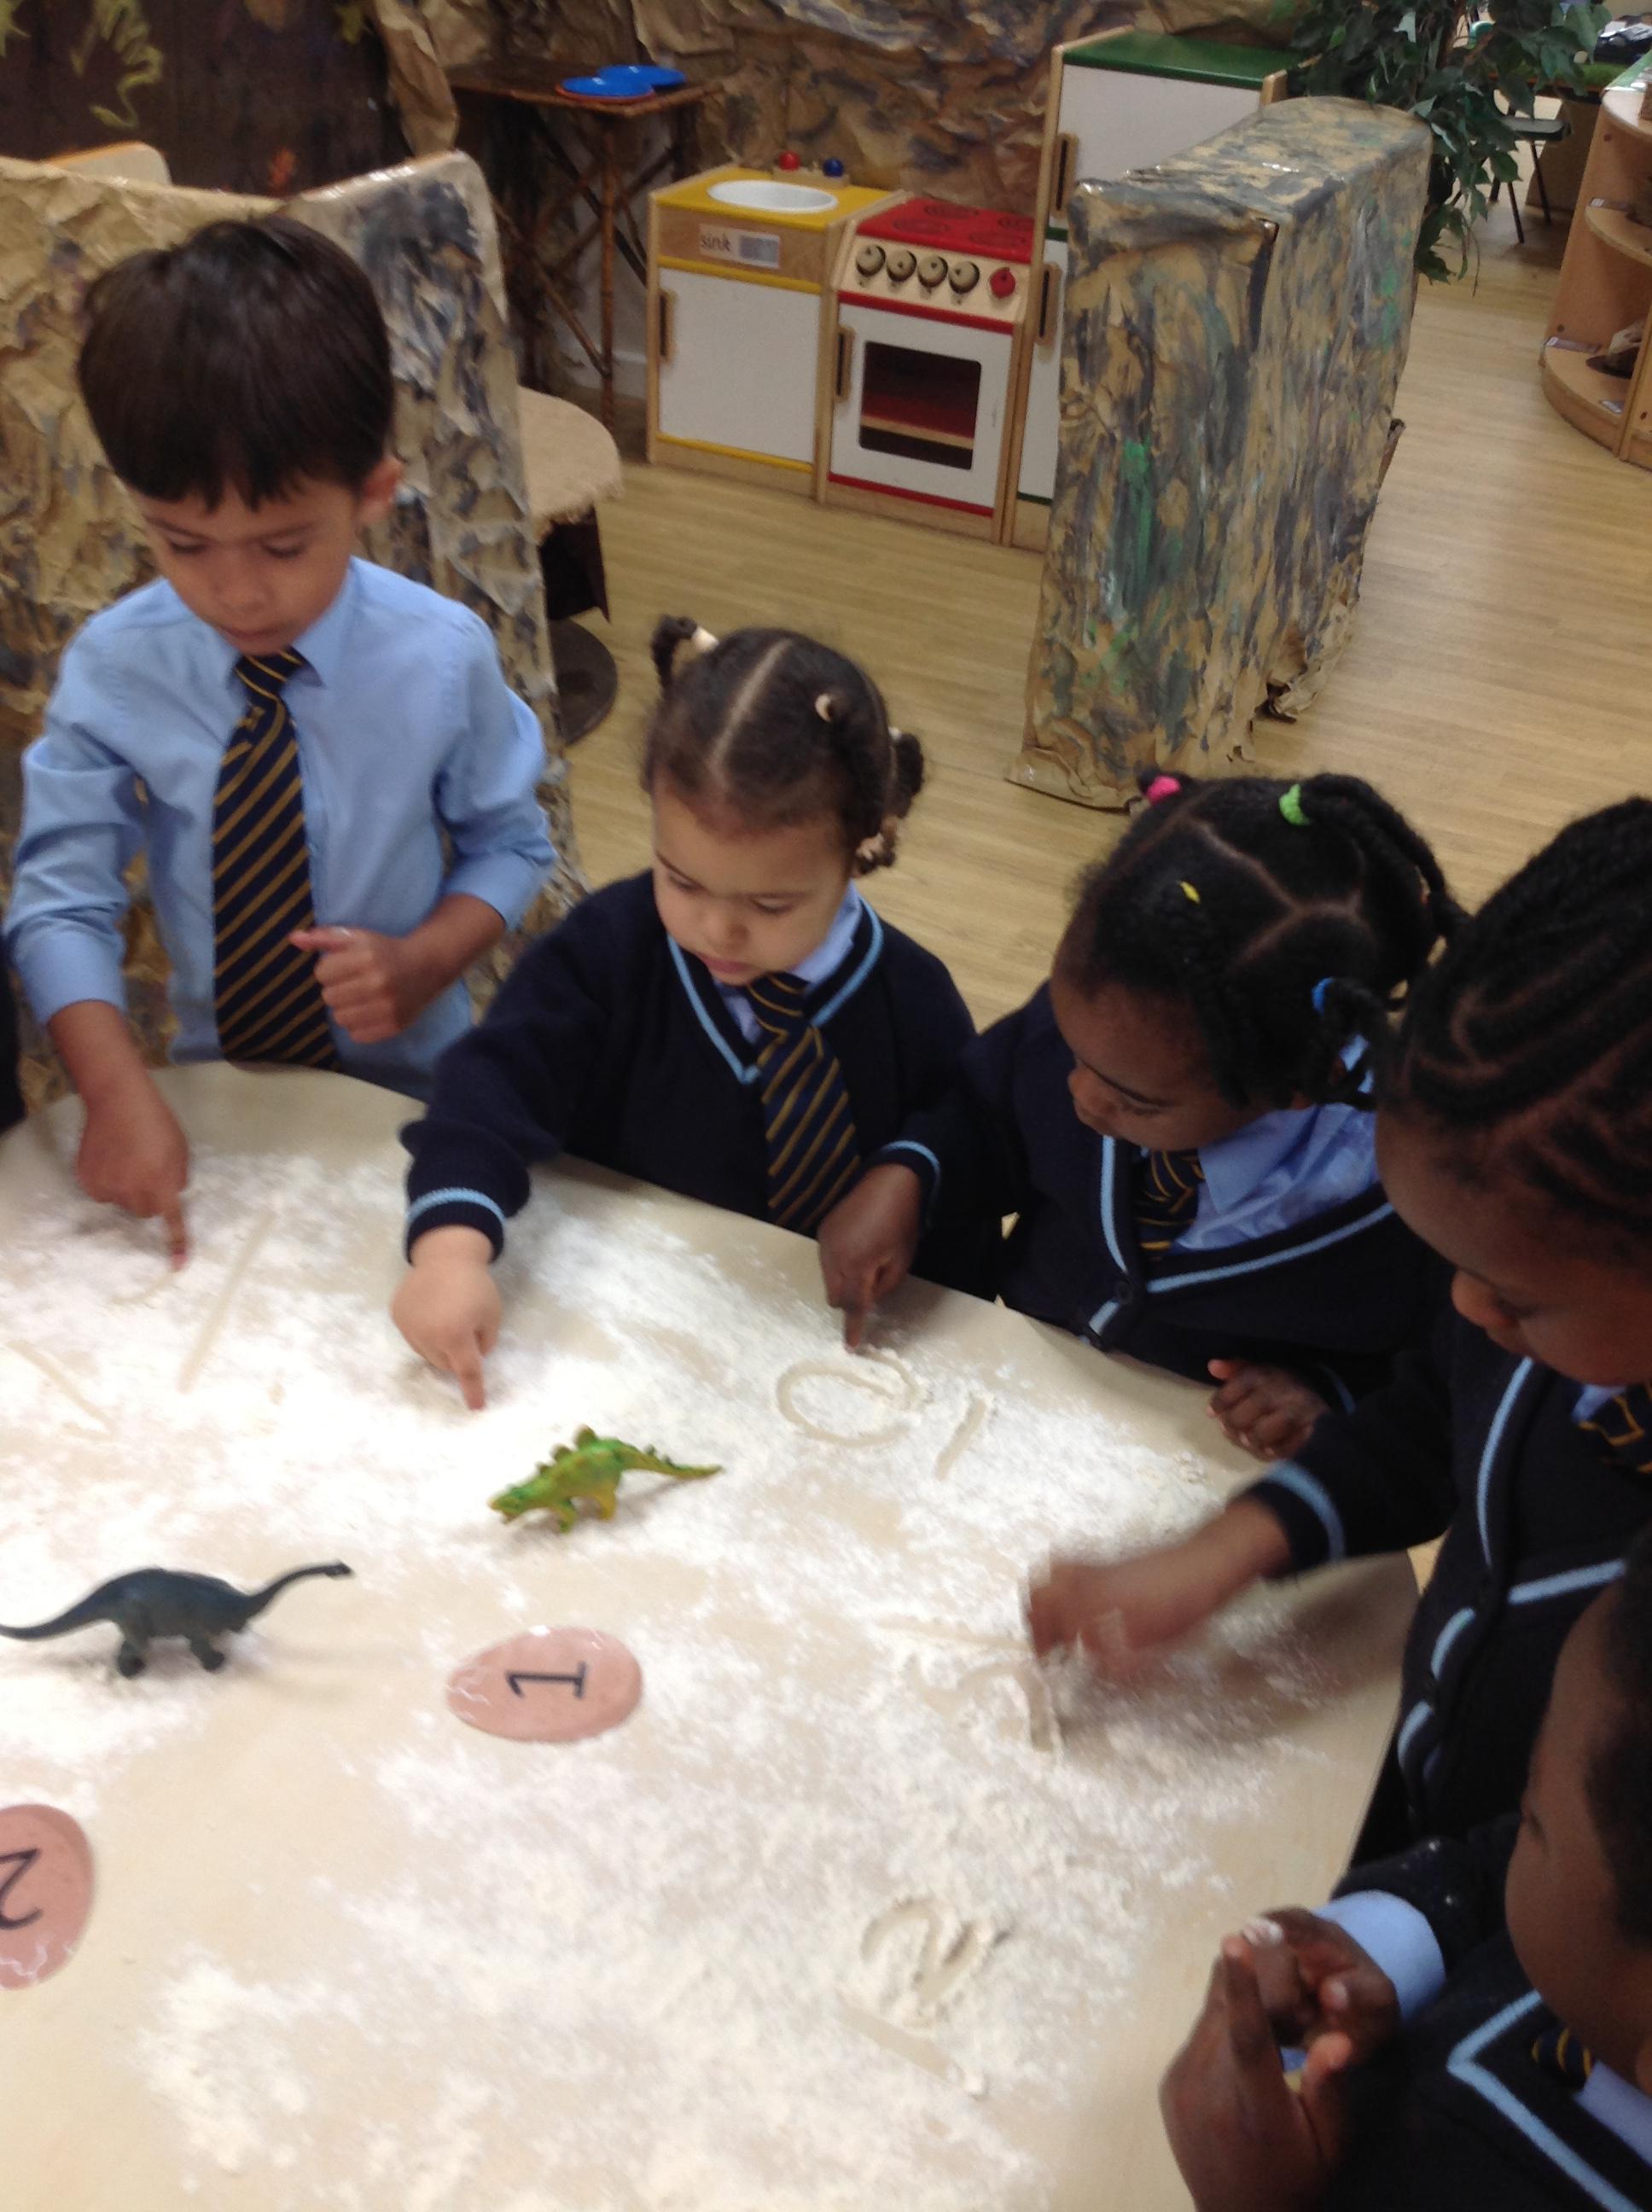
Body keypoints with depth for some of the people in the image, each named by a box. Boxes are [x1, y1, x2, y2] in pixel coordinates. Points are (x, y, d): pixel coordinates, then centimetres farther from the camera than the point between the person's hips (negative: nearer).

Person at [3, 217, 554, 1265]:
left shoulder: (441, 656, -11)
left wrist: (423, 961, -19)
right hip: (215, 1092, 2)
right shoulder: (115, 669, -9)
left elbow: (508, 844, 1)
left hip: (410, 1087, -1)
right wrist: (118, 1090, -24)